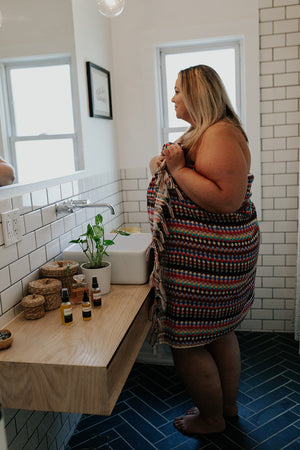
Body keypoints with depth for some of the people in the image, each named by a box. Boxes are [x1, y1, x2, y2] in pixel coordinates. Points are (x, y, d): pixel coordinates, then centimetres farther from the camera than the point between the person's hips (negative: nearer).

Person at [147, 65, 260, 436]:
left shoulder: (220, 135, -18)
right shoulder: (201, 131, 16)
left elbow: (228, 200, -28)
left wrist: (178, 169, -22)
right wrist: (163, 164, 6)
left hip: (204, 259, -11)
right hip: (215, 253, 11)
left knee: (187, 342, 3)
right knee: (219, 331, 22)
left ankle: (211, 418, 26)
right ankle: (228, 405, 41)